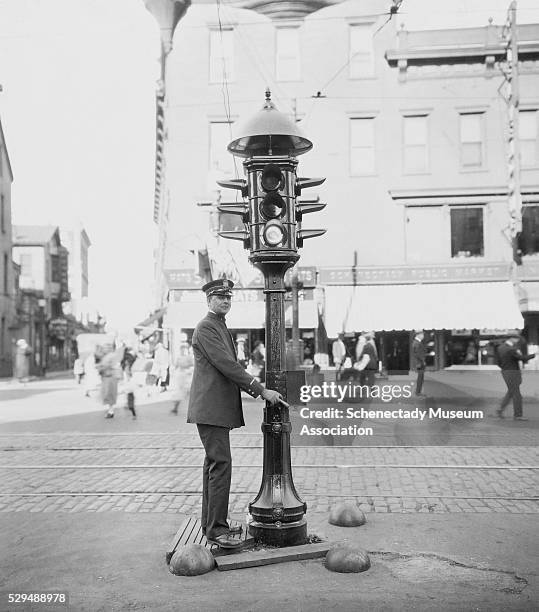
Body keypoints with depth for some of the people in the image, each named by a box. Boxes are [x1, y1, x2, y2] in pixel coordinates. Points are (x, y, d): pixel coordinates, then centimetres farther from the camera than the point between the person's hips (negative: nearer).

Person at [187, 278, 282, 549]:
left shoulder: (221, 327, 20)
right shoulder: (206, 328, -12)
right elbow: (227, 365, -19)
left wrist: (254, 391, 13)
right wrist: (262, 390, -17)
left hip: (219, 408, 11)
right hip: (211, 408, -10)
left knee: (213, 464, 14)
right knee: (221, 464, -11)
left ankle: (211, 522, 22)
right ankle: (216, 529, -7)